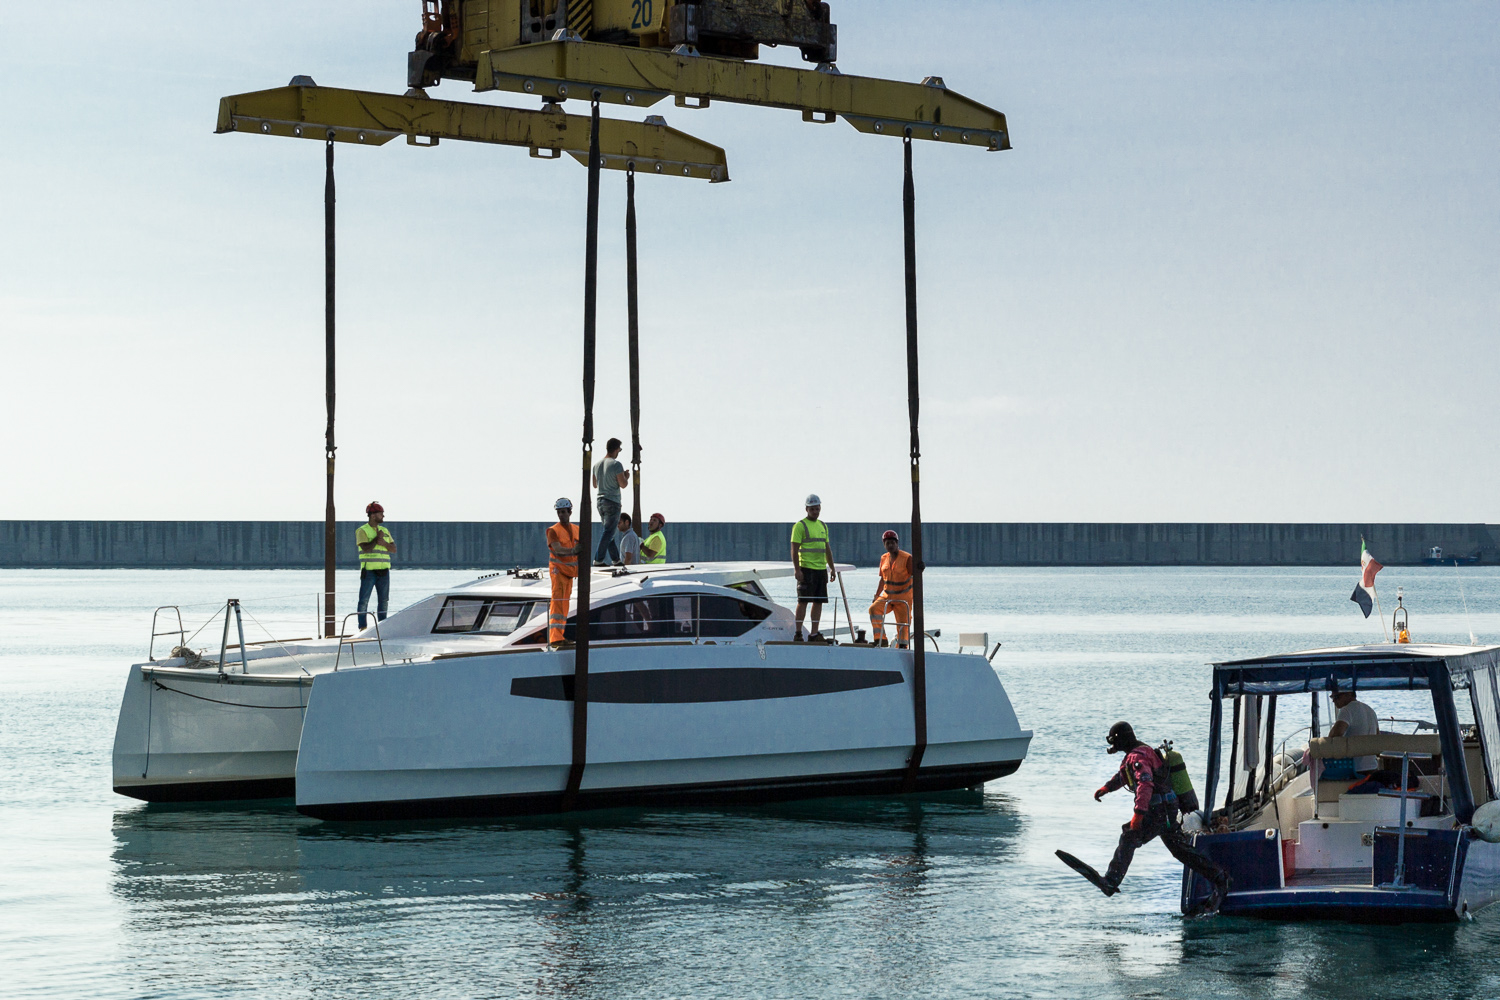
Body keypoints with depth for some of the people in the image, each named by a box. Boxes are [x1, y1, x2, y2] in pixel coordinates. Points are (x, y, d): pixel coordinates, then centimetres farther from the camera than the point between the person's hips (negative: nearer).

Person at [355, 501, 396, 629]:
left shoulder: (385, 531, 15)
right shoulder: (362, 531, -4)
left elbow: (394, 549, 8)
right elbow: (366, 548, -17)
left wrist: (384, 543, -11)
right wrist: (377, 538, -9)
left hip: (383, 571, 6)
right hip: (369, 571, -6)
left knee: (384, 600, 6)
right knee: (364, 600, -6)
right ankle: (362, 627, -5)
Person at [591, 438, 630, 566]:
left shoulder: (597, 464, 10)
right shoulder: (616, 464, -13)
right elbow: (623, 484, -13)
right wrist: (626, 477, 7)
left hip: (601, 501, 8)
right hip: (612, 502, -7)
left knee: (608, 532, 12)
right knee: (608, 532, -6)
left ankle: (615, 559, 17)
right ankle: (598, 559, -11)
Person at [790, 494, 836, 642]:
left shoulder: (823, 526, 17)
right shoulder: (800, 526, -5)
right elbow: (794, 550, -9)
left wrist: (832, 568, 16)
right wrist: (797, 570, -17)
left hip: (821, 569, 7)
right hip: (806, 569, -7)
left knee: (819, 602, 6)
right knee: (803, 601, -7)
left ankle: (814, 634, 10)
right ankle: (798, 634, -4)